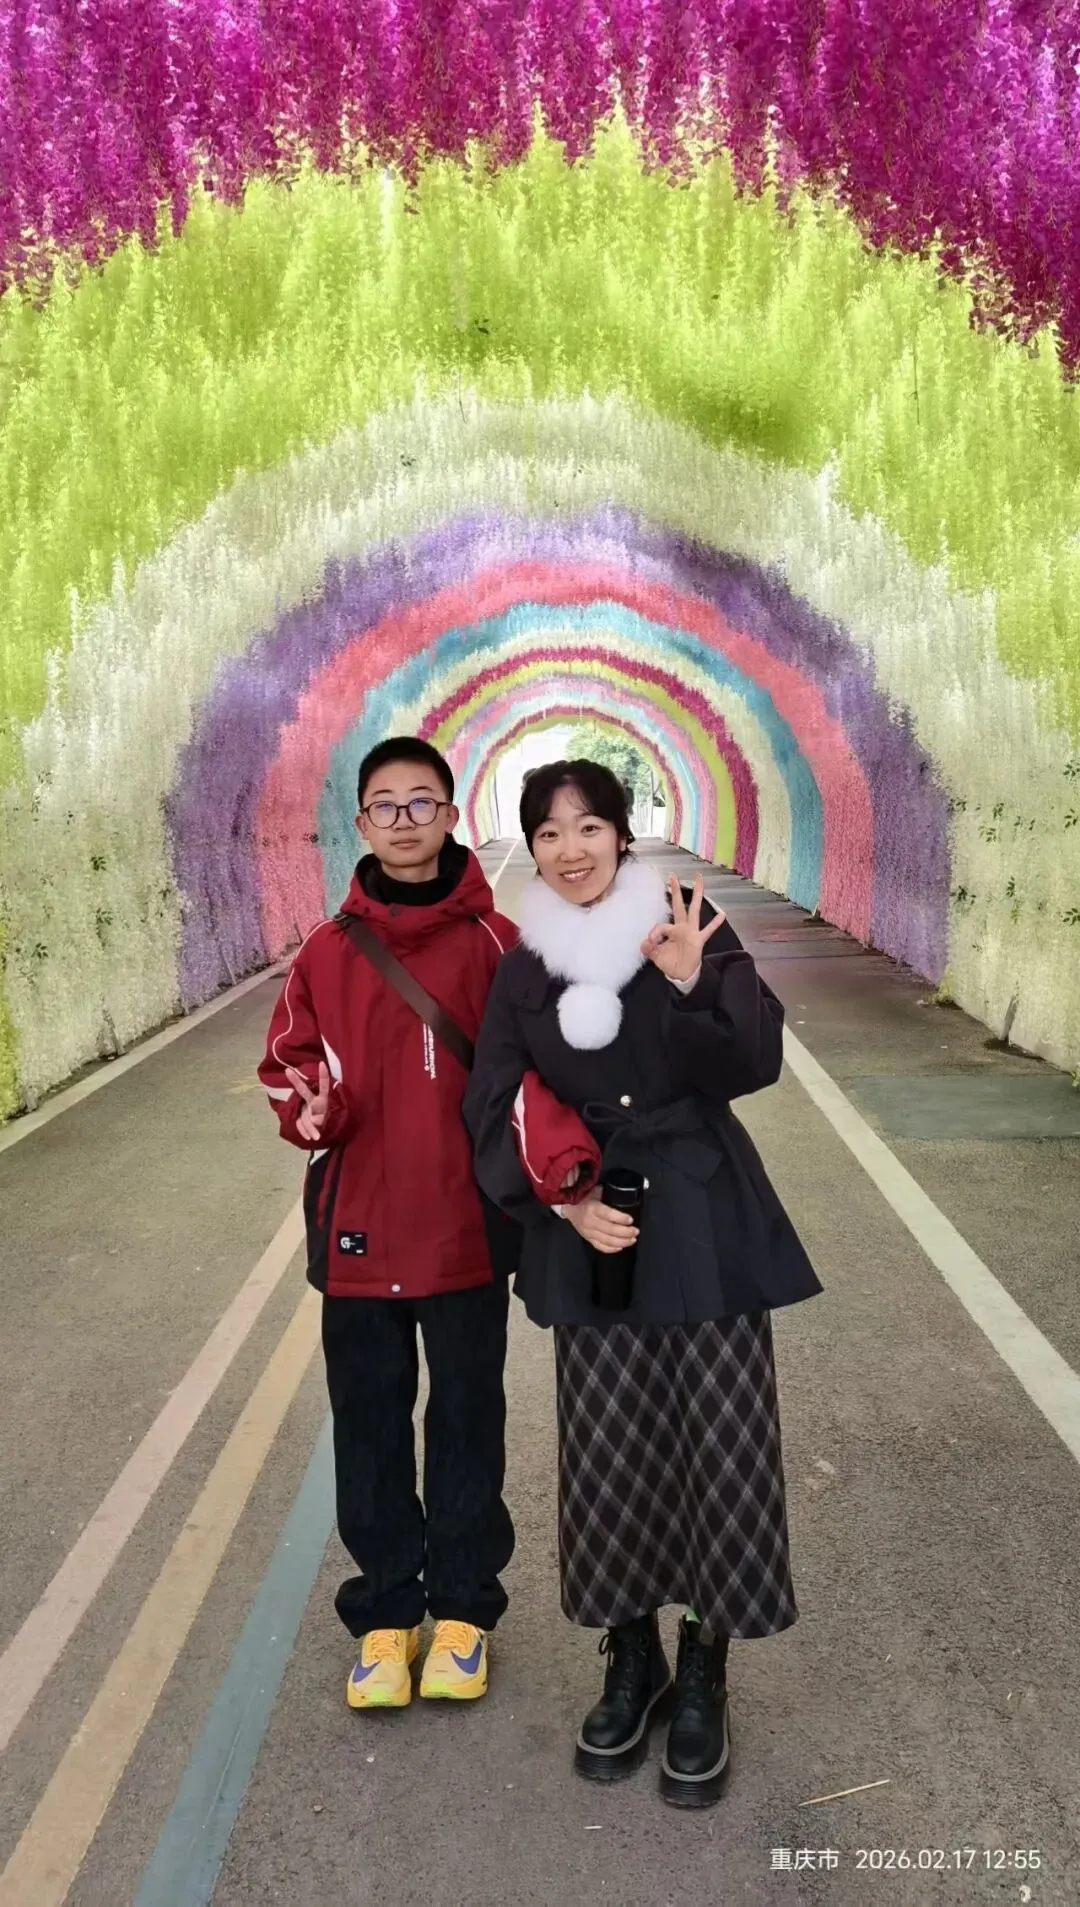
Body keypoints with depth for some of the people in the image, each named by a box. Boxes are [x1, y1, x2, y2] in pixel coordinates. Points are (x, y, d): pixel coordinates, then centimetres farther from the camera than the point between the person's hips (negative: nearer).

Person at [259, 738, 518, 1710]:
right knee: (369, 1417, 13)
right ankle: (385, 1610, 31)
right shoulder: (329, 950, 1)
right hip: (358, 1225, 2)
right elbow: (290, 1061, 7)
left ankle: (463, 1605, 32)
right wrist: (309, 1105, -14)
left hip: (467, 1225, -2)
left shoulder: (494, 943, -5)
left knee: (467, 1412, 12)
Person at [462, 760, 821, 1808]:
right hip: (593, 1240, 2)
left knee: (721, 1445, 2)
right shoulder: (522, 969, 3)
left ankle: (702, 1680, 22)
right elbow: (494, 1112, 4)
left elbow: (755, 1063, -11)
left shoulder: (689, 926, -3)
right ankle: (631, 1662, 30)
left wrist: (690, 986, -29)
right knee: (609, 1452, 7)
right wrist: (566, 1201, -10)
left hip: (706, 1226, -1)